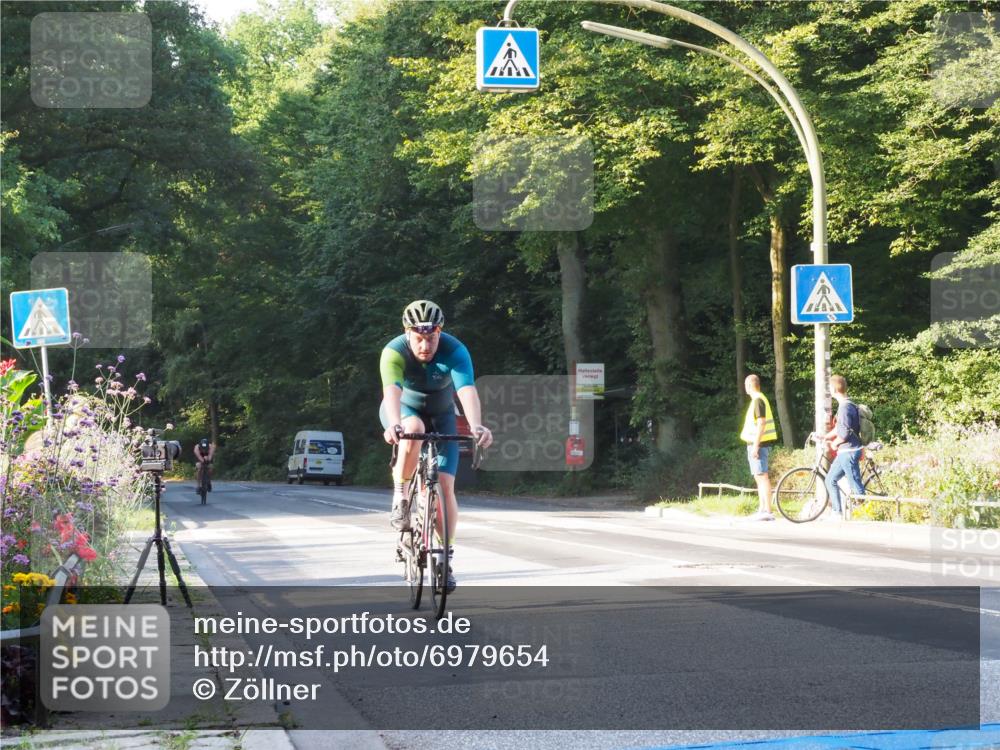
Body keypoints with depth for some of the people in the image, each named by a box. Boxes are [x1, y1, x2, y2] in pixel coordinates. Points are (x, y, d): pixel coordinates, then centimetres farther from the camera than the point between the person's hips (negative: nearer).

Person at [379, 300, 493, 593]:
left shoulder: (455, 351, -29)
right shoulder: (394, 352, -30)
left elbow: (468, 391, -43)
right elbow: (391, 391, -46)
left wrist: (476, 426, -61)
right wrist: (394, 425, -66)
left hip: (440, 415, 1)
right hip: (404, 410, -1)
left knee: (445, 484, -11)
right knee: (413, 430, -38)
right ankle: (400, 497, -19)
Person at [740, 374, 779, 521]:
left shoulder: (758, 400, -14)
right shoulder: (759, 399, 17)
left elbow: (761, 424, -21)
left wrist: (755, 445, -22)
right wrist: (745, 433, 18)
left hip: (758, 444, -11)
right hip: (757, 444, 11)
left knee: (762, 476, -12)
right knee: (759, 477, 14)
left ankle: (767, 511, -14)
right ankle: (762, 510, 18)